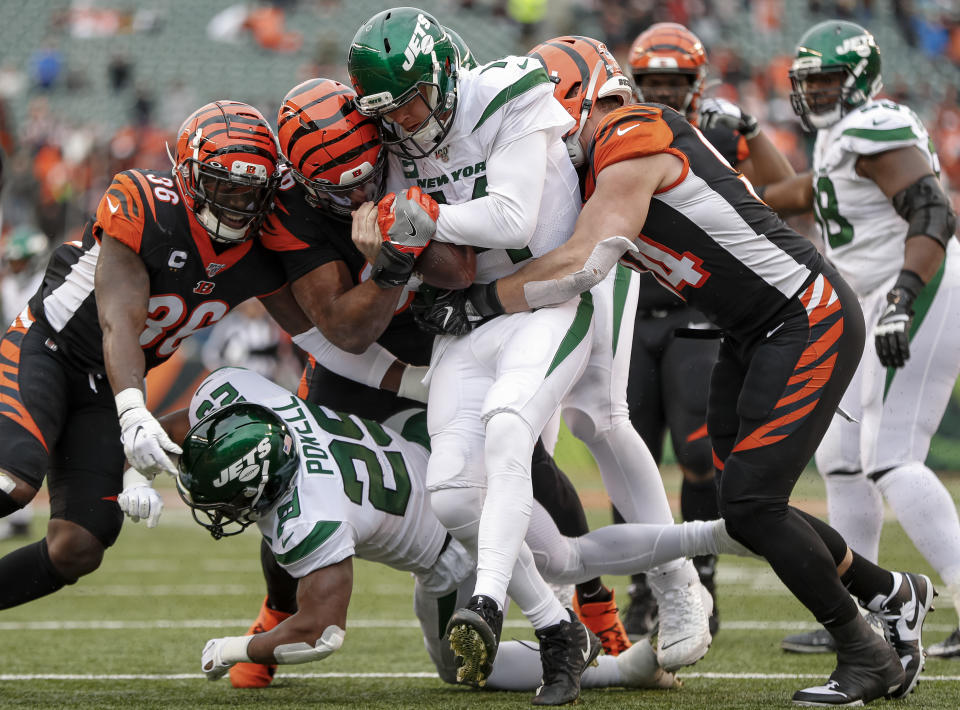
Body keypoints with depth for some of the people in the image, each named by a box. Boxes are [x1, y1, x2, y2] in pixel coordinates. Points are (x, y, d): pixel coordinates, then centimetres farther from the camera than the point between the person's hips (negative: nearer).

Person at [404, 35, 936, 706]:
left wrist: (480, 298, -17)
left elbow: (579, 265, -26)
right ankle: (892, 592, 26)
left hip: (810, 321, -10)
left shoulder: (632, 145, -18)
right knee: (744, 506, 9)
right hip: (753, 336, 10)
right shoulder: (606, 170, 12)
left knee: (749, 503, -14)